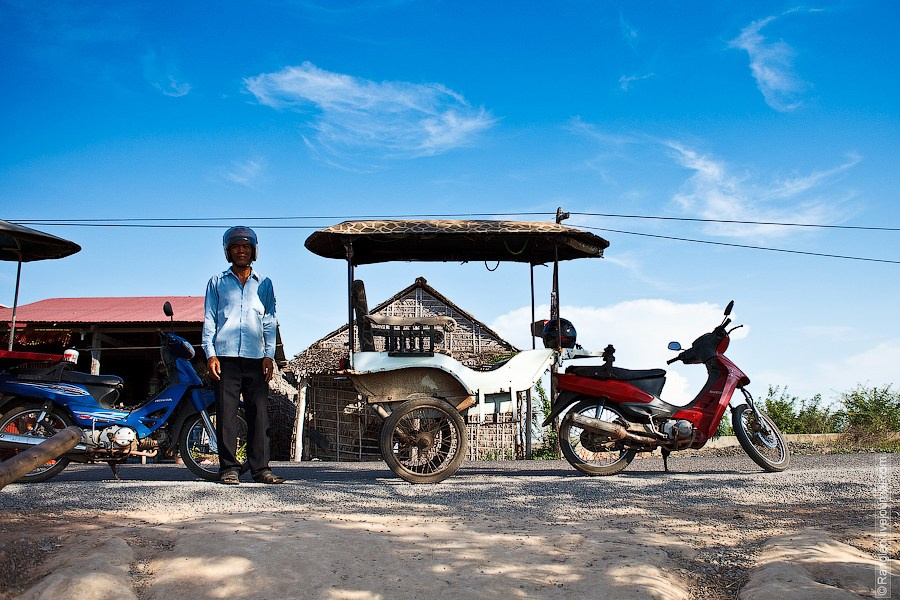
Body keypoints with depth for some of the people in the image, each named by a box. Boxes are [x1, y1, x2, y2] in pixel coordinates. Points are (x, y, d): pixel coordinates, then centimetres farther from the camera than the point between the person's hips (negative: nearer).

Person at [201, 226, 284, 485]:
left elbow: (269, 322, 14)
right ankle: (229, 468, 0)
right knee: (227, 414, -4)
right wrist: (210, 354, -3)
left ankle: (260, 468, 0)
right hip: (225, 357, -1)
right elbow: (209, 320, 10)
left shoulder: (264, 284, 18)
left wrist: (269, 355, 2)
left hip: (256, 358, 1)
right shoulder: (217, 282, 15)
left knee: (259, 413, -3)